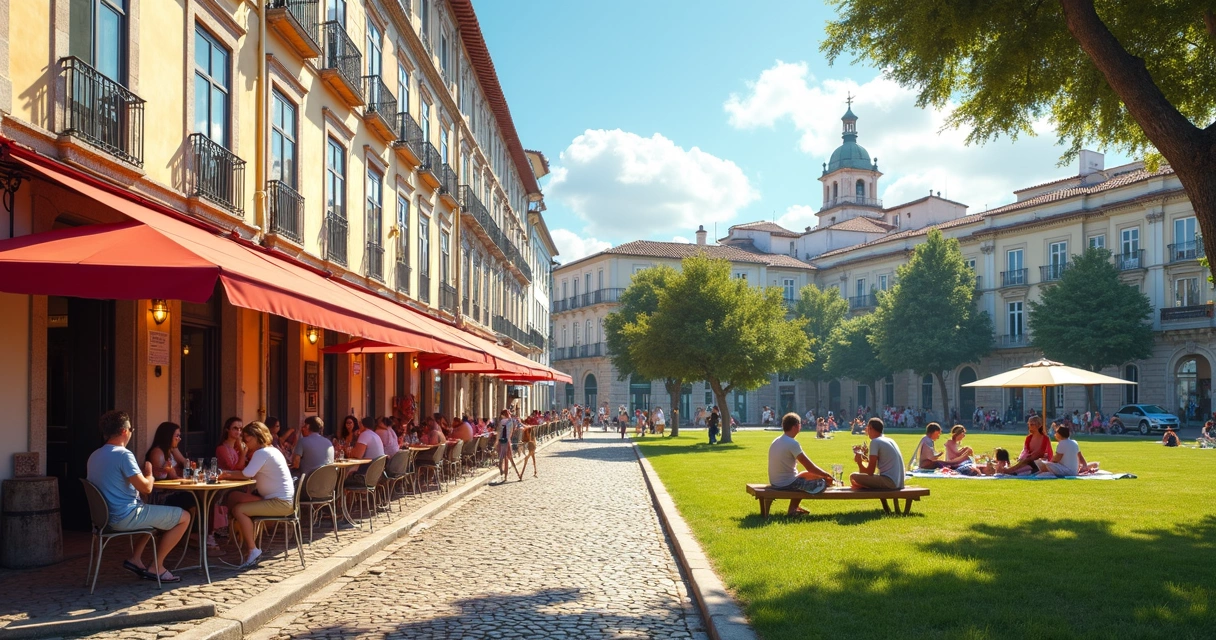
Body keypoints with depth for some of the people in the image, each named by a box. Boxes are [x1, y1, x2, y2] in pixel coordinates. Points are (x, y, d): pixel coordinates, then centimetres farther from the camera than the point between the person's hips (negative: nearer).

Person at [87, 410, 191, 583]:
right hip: (125, 517, -10)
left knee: (153, 514, 35)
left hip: (106, 516, 10)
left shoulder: (94, 456, 9)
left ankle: (135, 559, 21)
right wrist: (149, 475, 1)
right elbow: (146, 488, -21)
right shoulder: (123, 454, -19)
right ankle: (156, 567, 3)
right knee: (184, 517, 0)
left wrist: (146, 478, 18)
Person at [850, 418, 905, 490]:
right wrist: (866, 459, 23)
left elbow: (870, 472, -10)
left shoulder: (875, 442, -8)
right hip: (899, 483, 10)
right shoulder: (890, 441, 18)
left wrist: (859, 462, 8)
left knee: (853, 477, -11)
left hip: (888, 482, -10)